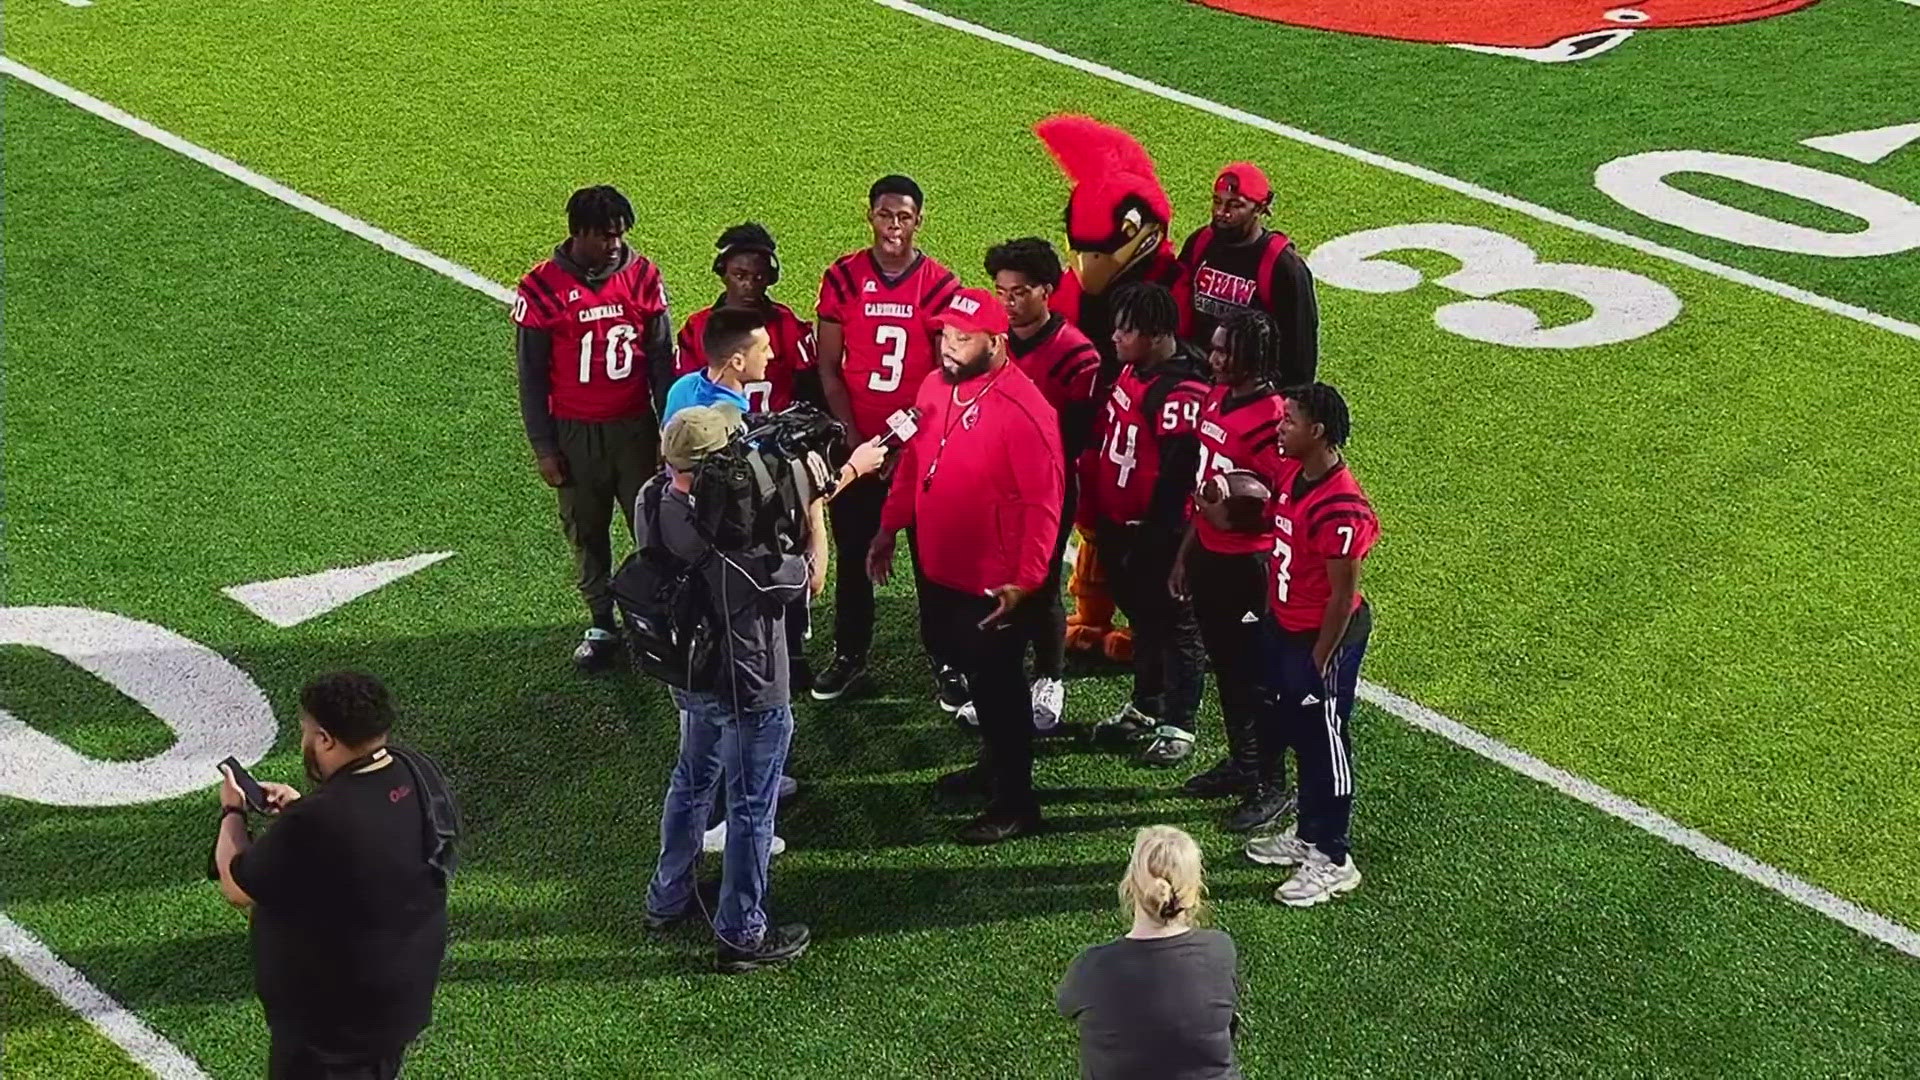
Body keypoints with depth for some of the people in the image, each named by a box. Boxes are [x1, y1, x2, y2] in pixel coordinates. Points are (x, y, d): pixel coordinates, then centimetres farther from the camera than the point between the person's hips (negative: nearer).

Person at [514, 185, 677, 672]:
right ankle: (602, 627, 23)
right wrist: (543, 447, -4)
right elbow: (532, 376, -3)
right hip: (575, 434, -1)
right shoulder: (542, 287, -9)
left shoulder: (642, 276, -3)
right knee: (587, 534, 10)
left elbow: (662, 359, 4)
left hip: (635, 427, 1)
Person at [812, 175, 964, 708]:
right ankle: (849, 656, 23)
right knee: (854, 554, 10)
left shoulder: (940, 285, -4)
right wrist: (854, 438, -7)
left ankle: (946, 662, 15)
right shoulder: (842, 277, -2)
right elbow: (828, 368, 0)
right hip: (857, 443, 1)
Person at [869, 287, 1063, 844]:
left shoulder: (1023, 409, -23)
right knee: (971, 672, 23)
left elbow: (1042, 503, -22)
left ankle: (1014, 803, 18)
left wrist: (1024, 582, -23)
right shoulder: (936, 387, 3)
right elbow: (913, 461, 15)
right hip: (941, 571, 8)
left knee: (998, 688, 4)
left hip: (994, 587, -8)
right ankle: (994, 764, 43)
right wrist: (888, 528, 15)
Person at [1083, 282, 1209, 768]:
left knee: (1174, 624, 5)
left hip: (1158, 532, -9)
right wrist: (1095, 513, 17)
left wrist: (1154, 538, -19)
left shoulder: (1181, 393, -25)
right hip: (1120, 525, 10)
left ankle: (1178, 725, 16)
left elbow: (1177, 474, -24)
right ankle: (1144, 708, 39)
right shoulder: (1132, 372, 5)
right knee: (1141, 617, 23)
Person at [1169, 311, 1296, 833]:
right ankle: (1241, 762, 39)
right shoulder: (1216, 398, 5)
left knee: (1256, 675, 3)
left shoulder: (1271, 418, -22)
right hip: (1209, 554, 8)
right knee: (1225, 665, 21)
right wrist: (1185, 553, 17)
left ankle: (1272, 788, 16)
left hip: (1247, 564, -8)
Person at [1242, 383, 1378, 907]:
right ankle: (1308, 835, 39)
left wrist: (1320, 661, -17)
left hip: (1323, 637, -9)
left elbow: (1343, 594, -22)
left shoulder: (1341, 508, -28)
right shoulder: (1292, 474, -1)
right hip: (1285, 627, 9)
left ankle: (1333, 860, 17)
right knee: (1295, 734, 21)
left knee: (1324, 744, 3)